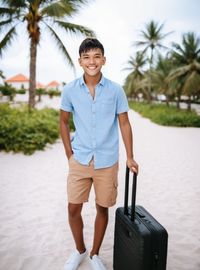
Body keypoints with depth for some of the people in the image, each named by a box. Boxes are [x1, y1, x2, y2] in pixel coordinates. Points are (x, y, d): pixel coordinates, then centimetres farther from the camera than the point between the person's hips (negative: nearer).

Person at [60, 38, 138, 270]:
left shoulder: (116, 90, -6)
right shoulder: (70, 90, -4)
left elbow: (124, 123, 1)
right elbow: (63, 122, 7)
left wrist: (130, 157, -2)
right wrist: (69, 154, 2)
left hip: (107, 162, 0)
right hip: (79, 160, 1)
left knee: (102, 208, 11)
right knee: (73, 208, 6)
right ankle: (79, 251, 34)